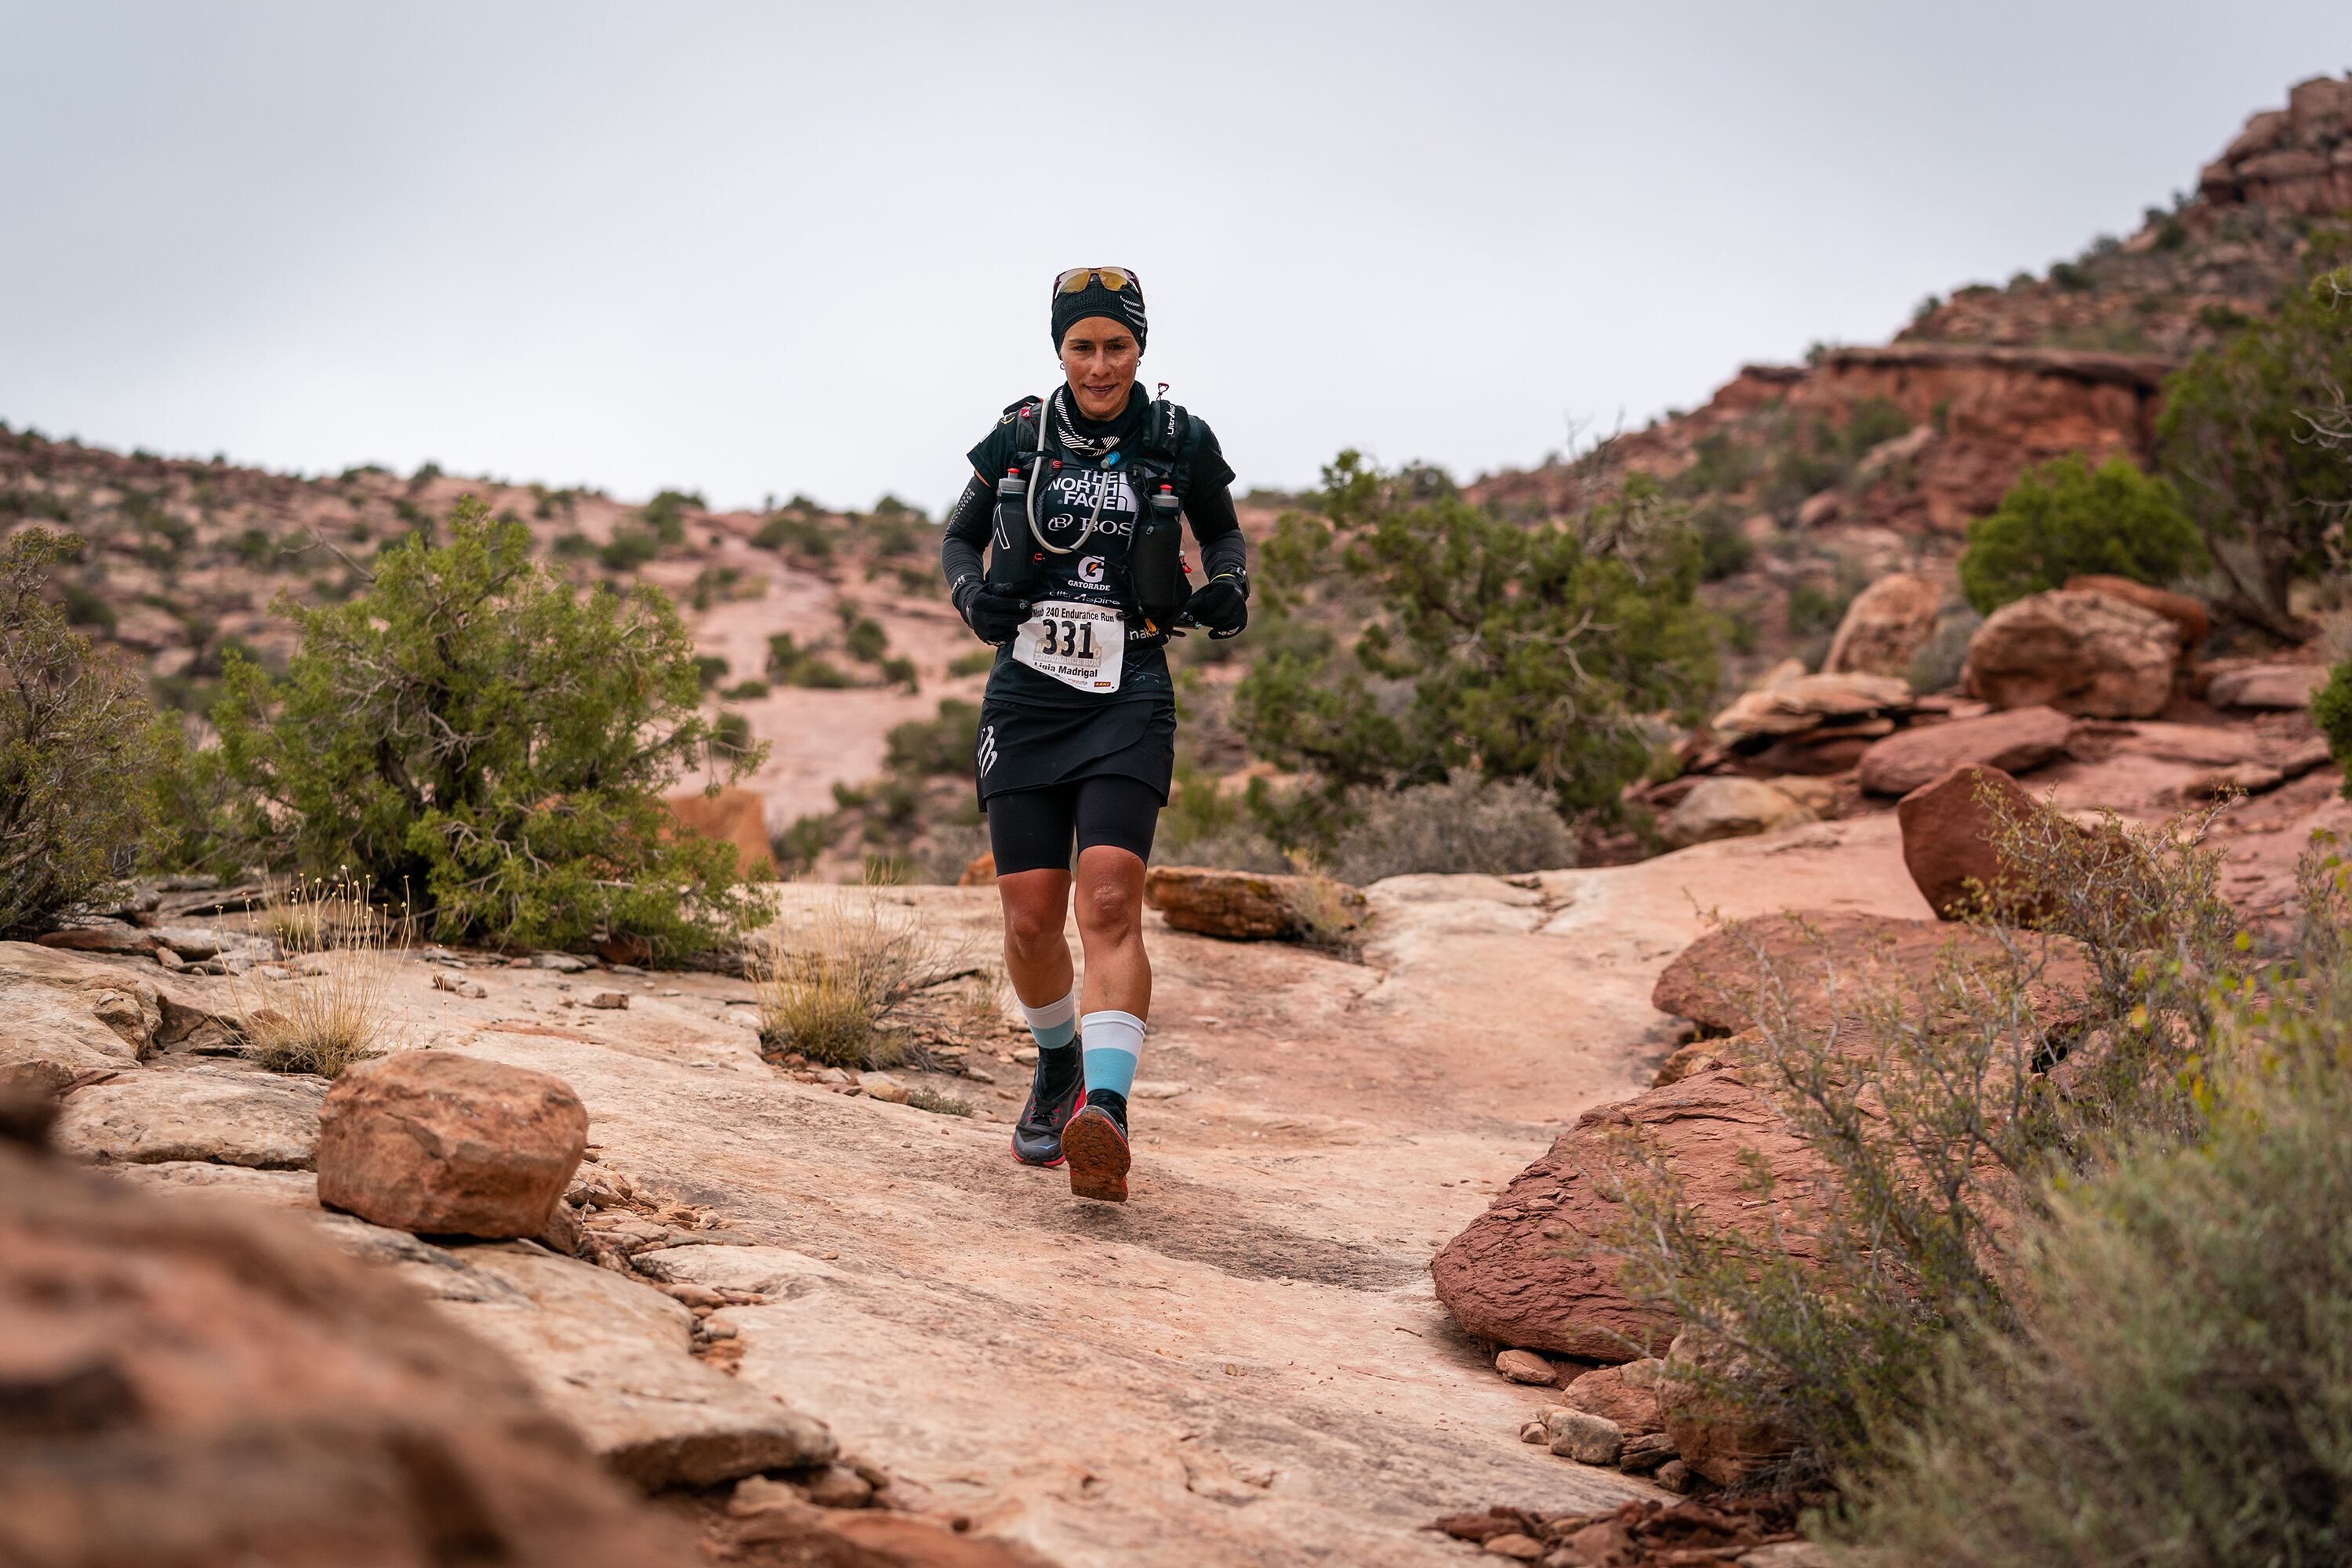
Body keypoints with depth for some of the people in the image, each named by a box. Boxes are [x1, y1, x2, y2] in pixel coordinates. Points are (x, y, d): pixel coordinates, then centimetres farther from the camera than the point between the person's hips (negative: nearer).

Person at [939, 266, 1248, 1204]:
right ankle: (1058, 1063, 30)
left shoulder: (1179, 442, 1)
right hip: (1026, 696, 2)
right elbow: (957, 540, 15)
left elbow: (1224, 532, 18)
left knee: (1109, 903, -19)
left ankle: (1105, 1113, -28)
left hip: (1129, 702, -2)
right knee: (1030, 919, 2)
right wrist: (973, 595, -7)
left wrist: (1228, 588, -3)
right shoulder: (1020, 436, 3)